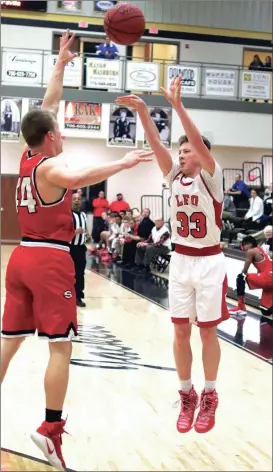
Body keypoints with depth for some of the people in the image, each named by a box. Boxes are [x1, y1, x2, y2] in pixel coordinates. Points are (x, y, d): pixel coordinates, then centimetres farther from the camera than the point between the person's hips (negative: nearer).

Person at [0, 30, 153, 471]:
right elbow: (74, 178, -37)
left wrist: (60, 64, 27)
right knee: (61, 346, -3)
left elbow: (47, 107, 22)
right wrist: (123, 163, -34)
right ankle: (51, 429, -3)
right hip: (50, 260, -8)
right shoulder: (51, 166, -11)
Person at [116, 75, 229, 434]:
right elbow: (156, 144, -5)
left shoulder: (211, 177, -8)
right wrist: (142, 110, -17)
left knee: (208, 332, 4)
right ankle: (187, 396, 18)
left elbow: (199, 142, -23)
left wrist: (178, 105, -29)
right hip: (180, 262, 4)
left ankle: (209, 398, 17)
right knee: (181, 332, 6)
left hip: (209, 263, -4)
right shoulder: (175, 177, 5)